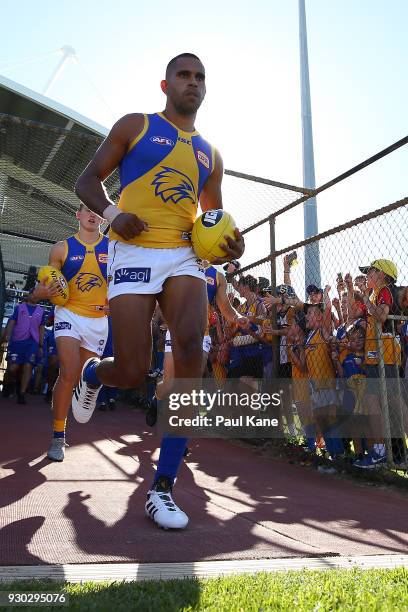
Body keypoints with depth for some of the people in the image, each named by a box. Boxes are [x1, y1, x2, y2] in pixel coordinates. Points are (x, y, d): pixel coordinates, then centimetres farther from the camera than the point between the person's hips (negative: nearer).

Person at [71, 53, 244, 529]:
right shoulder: (135, 126, 11)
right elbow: (87, 180, 8)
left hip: (185, 256, 4)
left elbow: (215, 217, 27)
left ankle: (163, 487, -10)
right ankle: (92, 374, 31)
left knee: (191, 351, -20)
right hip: (135, 252, -3)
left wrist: (229, 245, 4)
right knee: (132, 372, -11)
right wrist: (112, 213, -14)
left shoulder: (210, 154, 22)